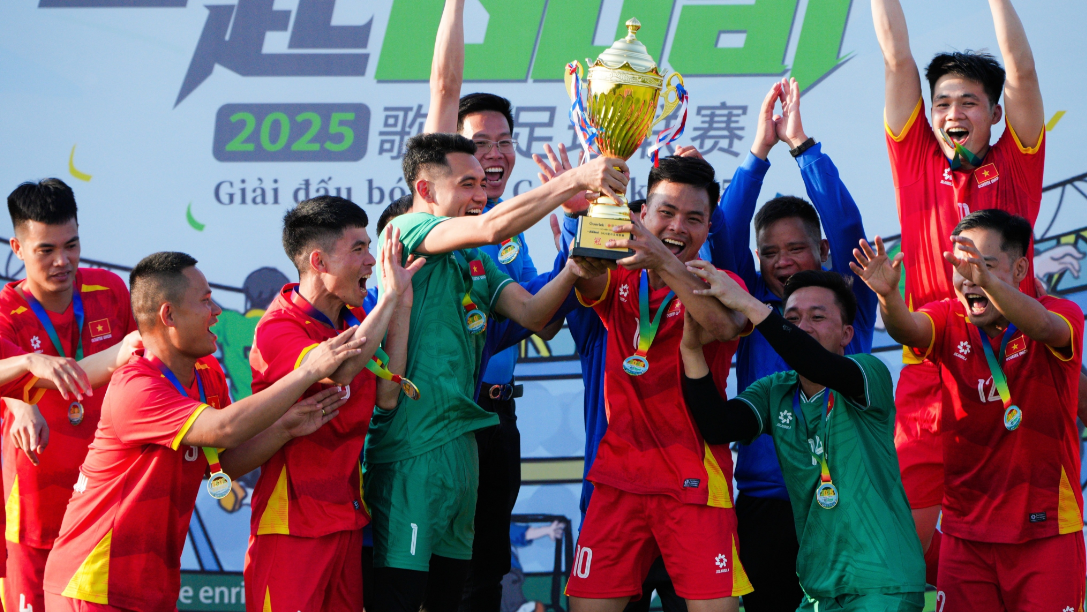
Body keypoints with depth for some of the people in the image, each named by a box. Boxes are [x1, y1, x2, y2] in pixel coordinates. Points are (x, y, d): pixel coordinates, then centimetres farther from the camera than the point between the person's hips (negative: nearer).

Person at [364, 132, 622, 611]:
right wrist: (576, 181, -22)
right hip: (410, 444, -9)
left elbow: (532, 313, 9)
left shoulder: (475, 262, 18)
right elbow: (490, 226, -21)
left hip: (460, 440, 9)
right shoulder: (405, 231, -6)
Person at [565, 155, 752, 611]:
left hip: (694, 478, -3)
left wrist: (664, 262, -40)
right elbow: (590, 287, -14)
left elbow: (725, 326, -24)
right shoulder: (622, 280, 11)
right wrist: (588, 265, -41)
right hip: (619, 472, 3)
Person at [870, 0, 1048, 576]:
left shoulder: (1014, 166, 9)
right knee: (911, 538, -4)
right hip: (928, 377, 1)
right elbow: (897, 59, 9)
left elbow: (1021, 71, 0)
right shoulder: (917, 162, 11)